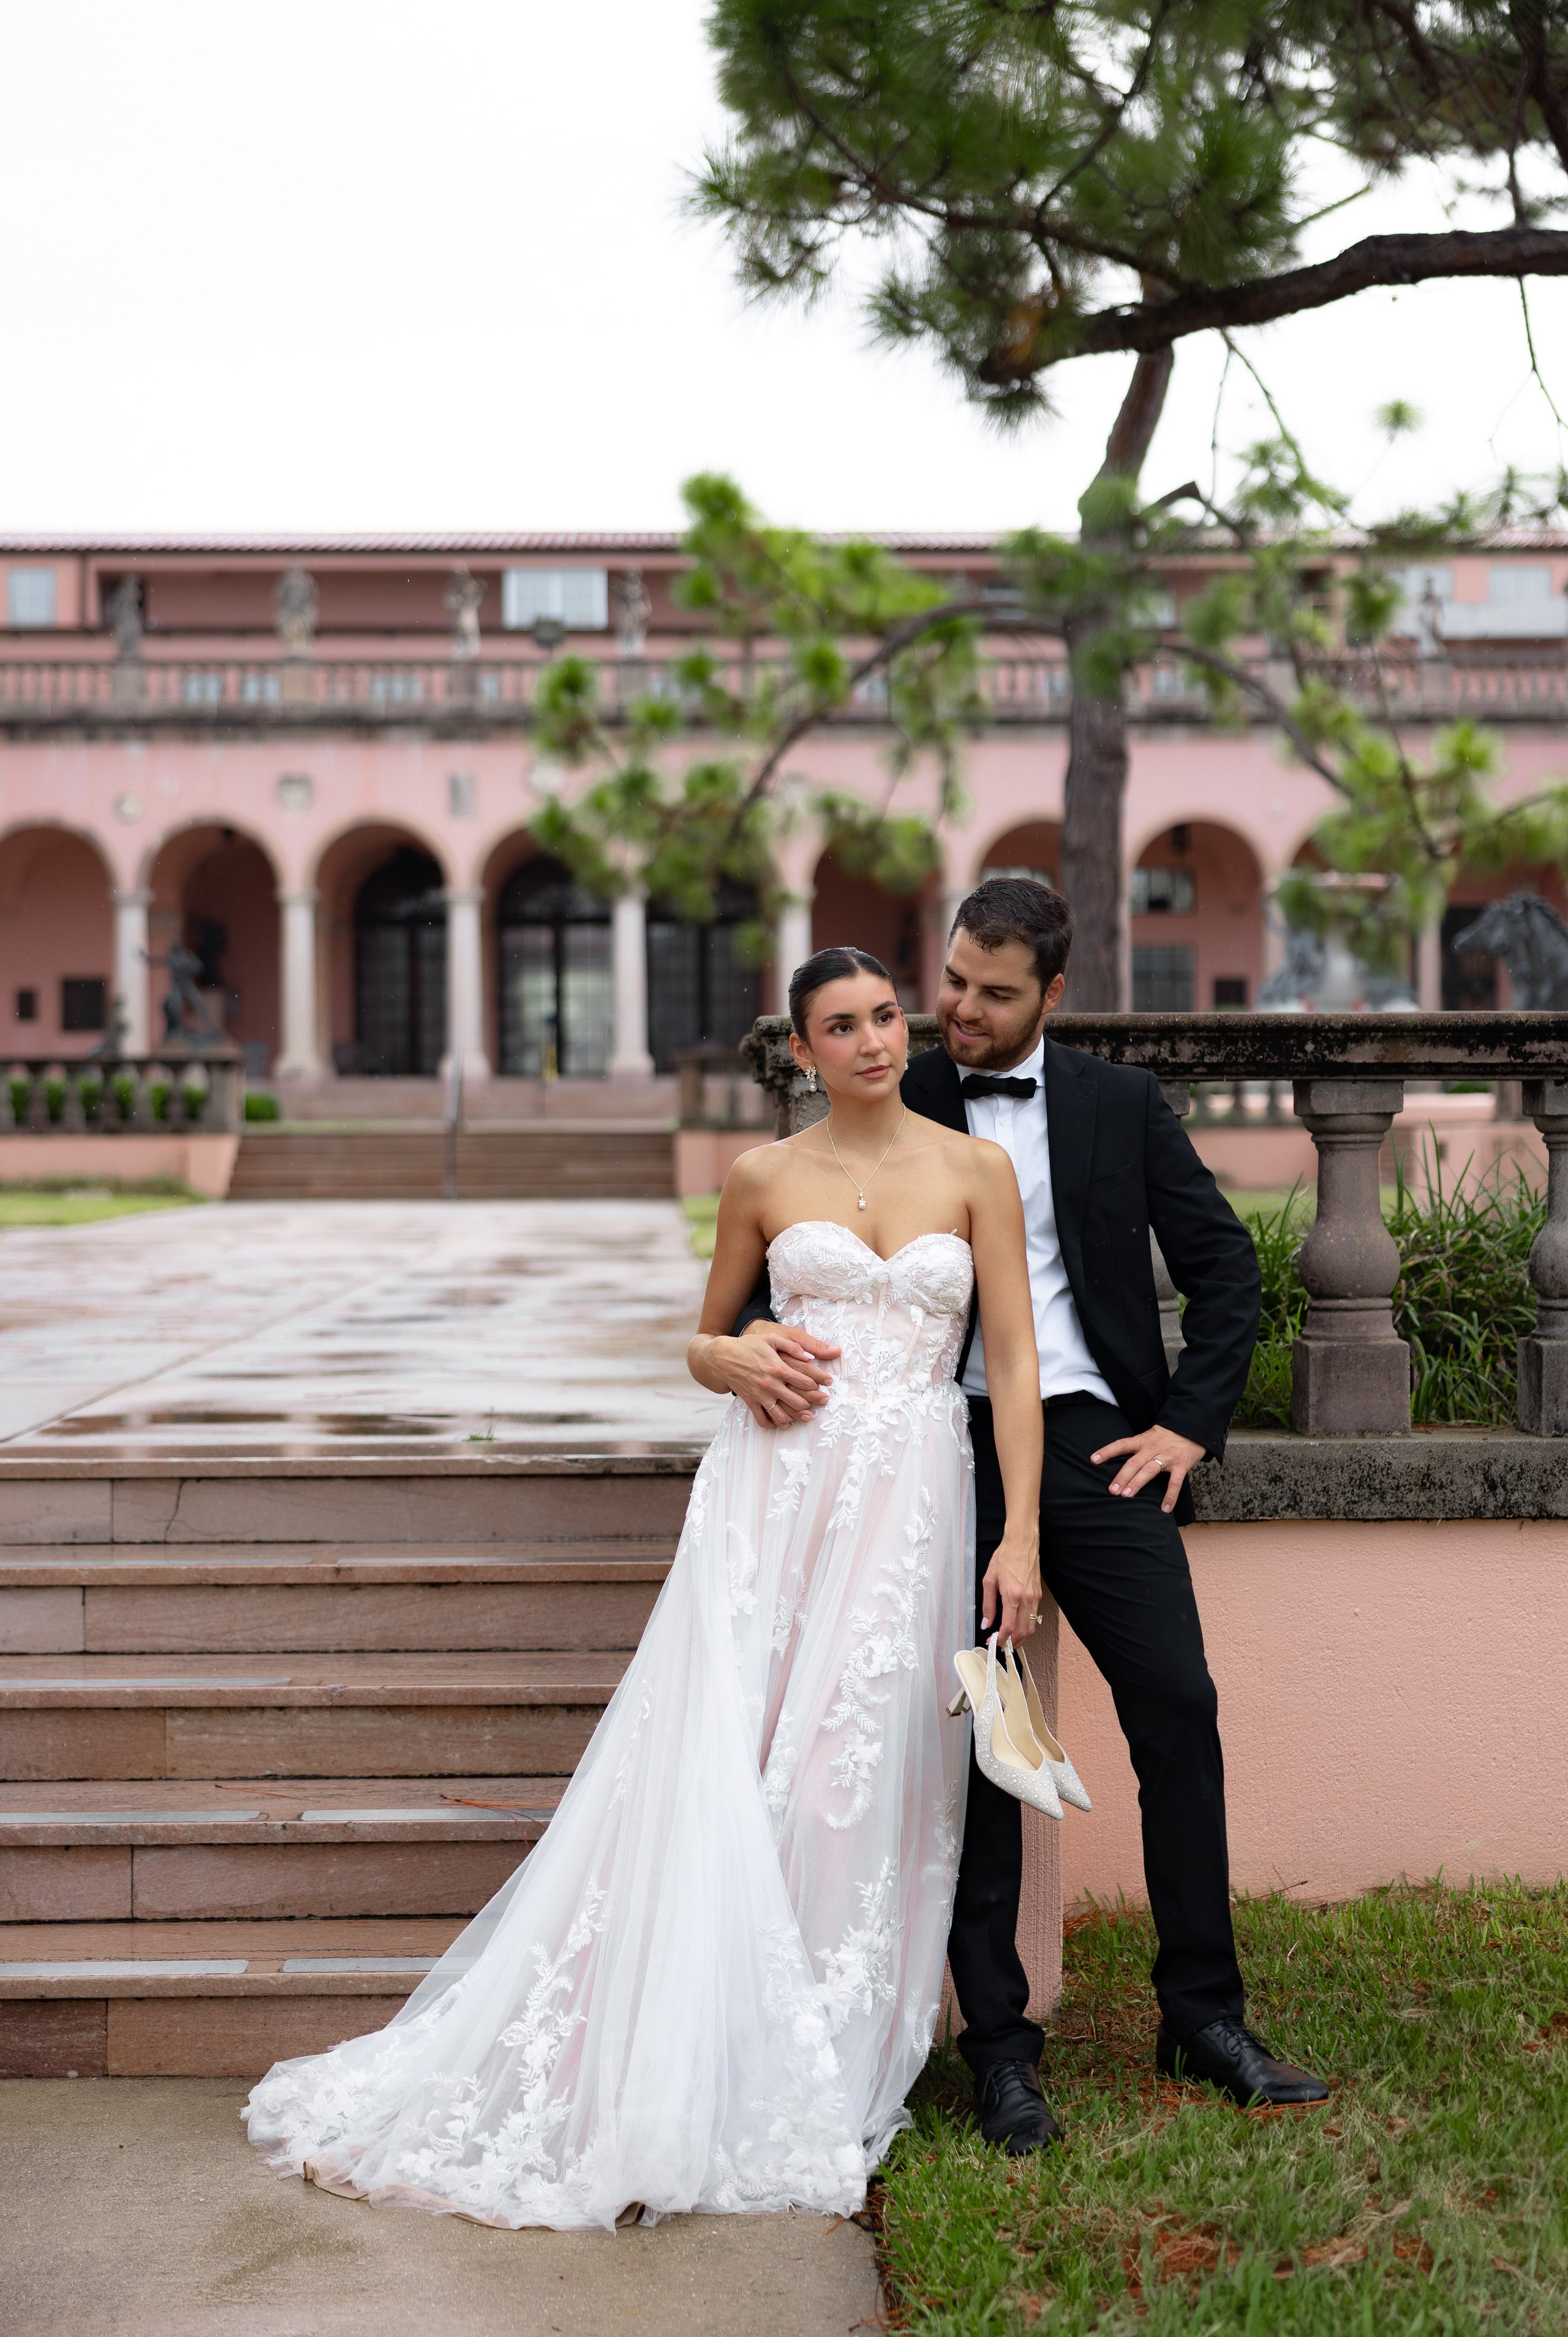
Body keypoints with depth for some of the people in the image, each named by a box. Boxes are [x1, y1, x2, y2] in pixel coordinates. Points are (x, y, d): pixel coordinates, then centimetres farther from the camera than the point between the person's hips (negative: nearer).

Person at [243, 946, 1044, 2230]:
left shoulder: (976, 1170, 7)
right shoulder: (764, 1178, 9)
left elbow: (1016, 1361, 3)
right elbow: (704, 1342, 19)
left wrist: (1022, 1532, -4)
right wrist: (739, 1360, -5)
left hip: (907, 1496, 0)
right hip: (771, 1485, 0)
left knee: (853, 1775, -2)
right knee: (714, 1764, -7)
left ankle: (823, 2077, 11)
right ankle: (664, 2088, 0)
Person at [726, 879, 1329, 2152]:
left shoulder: (1119, 1104, 8)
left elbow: (1225, 1264, 11)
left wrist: (1191, 1425, 2)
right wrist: (753, 1335, -18)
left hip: (1098, 1448, 1)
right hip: (950, 1452, -1)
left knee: (1179, 1713, -1)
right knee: (975, 1743, 0)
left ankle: (1206, 2014, 14)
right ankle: (1000, 2043, 11)